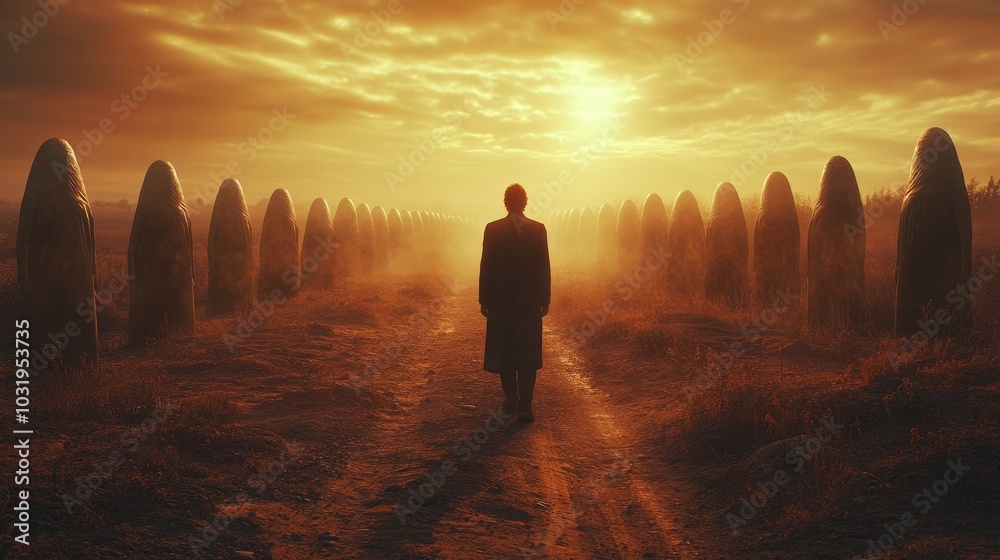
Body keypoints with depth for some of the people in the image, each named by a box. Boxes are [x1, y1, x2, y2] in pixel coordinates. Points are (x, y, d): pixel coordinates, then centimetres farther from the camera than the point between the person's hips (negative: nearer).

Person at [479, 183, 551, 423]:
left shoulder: (492, 229, -5)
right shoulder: (538, 229, -3)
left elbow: (486, 266, -4)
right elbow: (544, 267, -2)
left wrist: (483, 300, 4)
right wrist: (545, 299, 7)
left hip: (500, 300, 0)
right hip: (530, 300, 0)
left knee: (504, 351, 12)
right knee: (527, 352, 3)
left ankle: (511, 399, 20)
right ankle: (524, 405, -5)